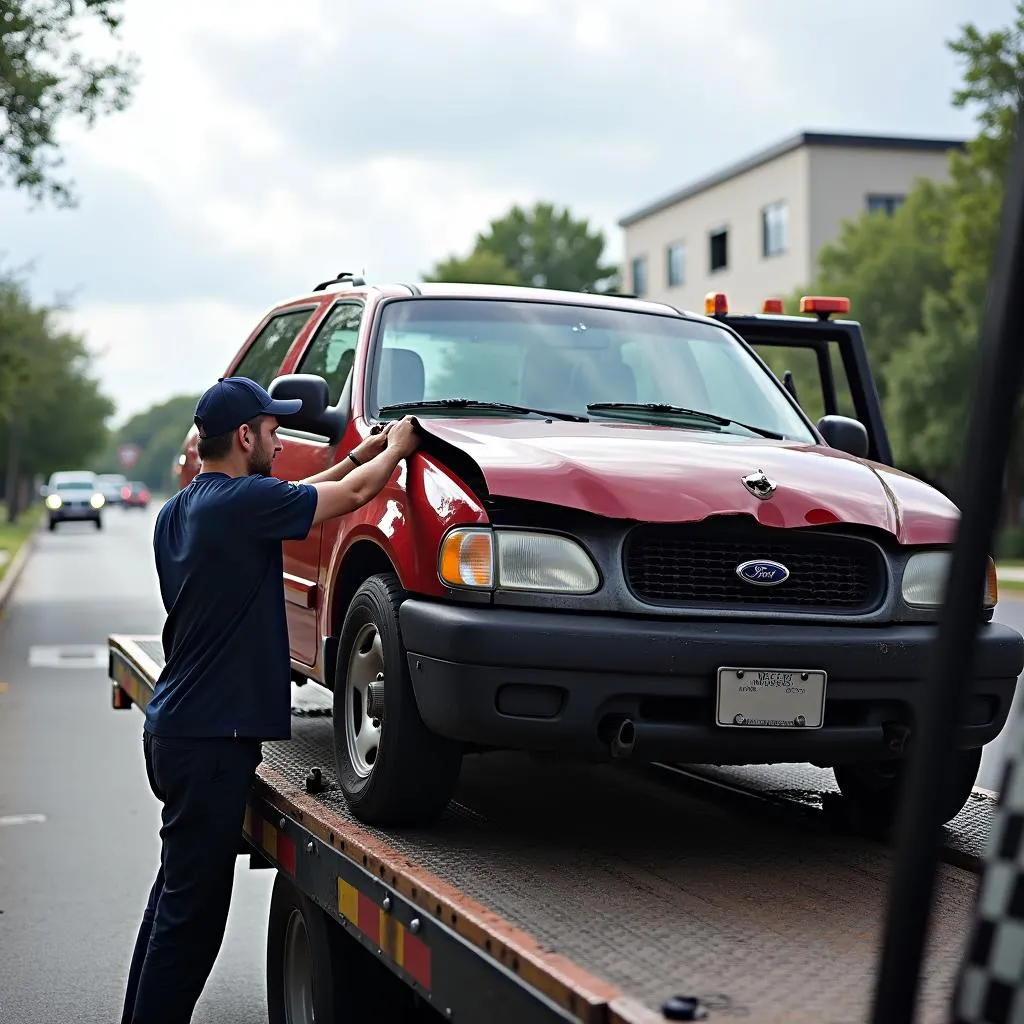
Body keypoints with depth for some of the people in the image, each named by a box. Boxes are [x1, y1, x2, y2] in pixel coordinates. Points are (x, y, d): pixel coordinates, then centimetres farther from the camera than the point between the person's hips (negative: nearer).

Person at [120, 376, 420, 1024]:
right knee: (192, 907, -4)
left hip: (172, 728, 10)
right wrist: (394, 452, 8)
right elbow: (354, 497, -9)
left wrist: (357, 458, 21)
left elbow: (287, 502, 23)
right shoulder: (242, 501, -16)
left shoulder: (177, 512, 12)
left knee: (178, 892, 20)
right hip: (211, 734, -10)